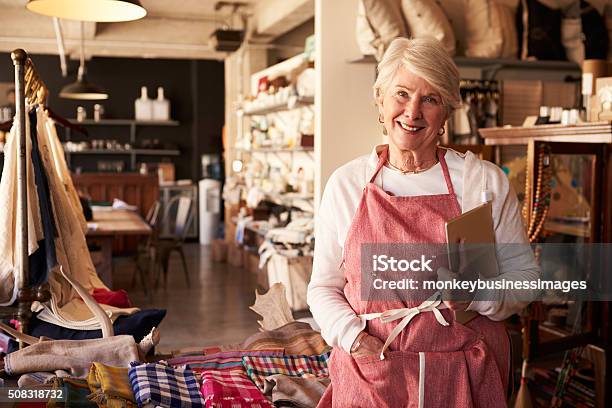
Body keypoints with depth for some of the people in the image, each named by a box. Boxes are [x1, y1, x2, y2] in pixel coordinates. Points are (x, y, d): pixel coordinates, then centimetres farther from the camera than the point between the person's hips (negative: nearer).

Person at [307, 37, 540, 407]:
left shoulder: (486, 181, -3)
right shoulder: (346, 183, 0)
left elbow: (524, 274, 3)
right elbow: (324, 287, 5)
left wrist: (474, 297, -15)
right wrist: (354, 337, -11)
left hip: (466, 378, 0)